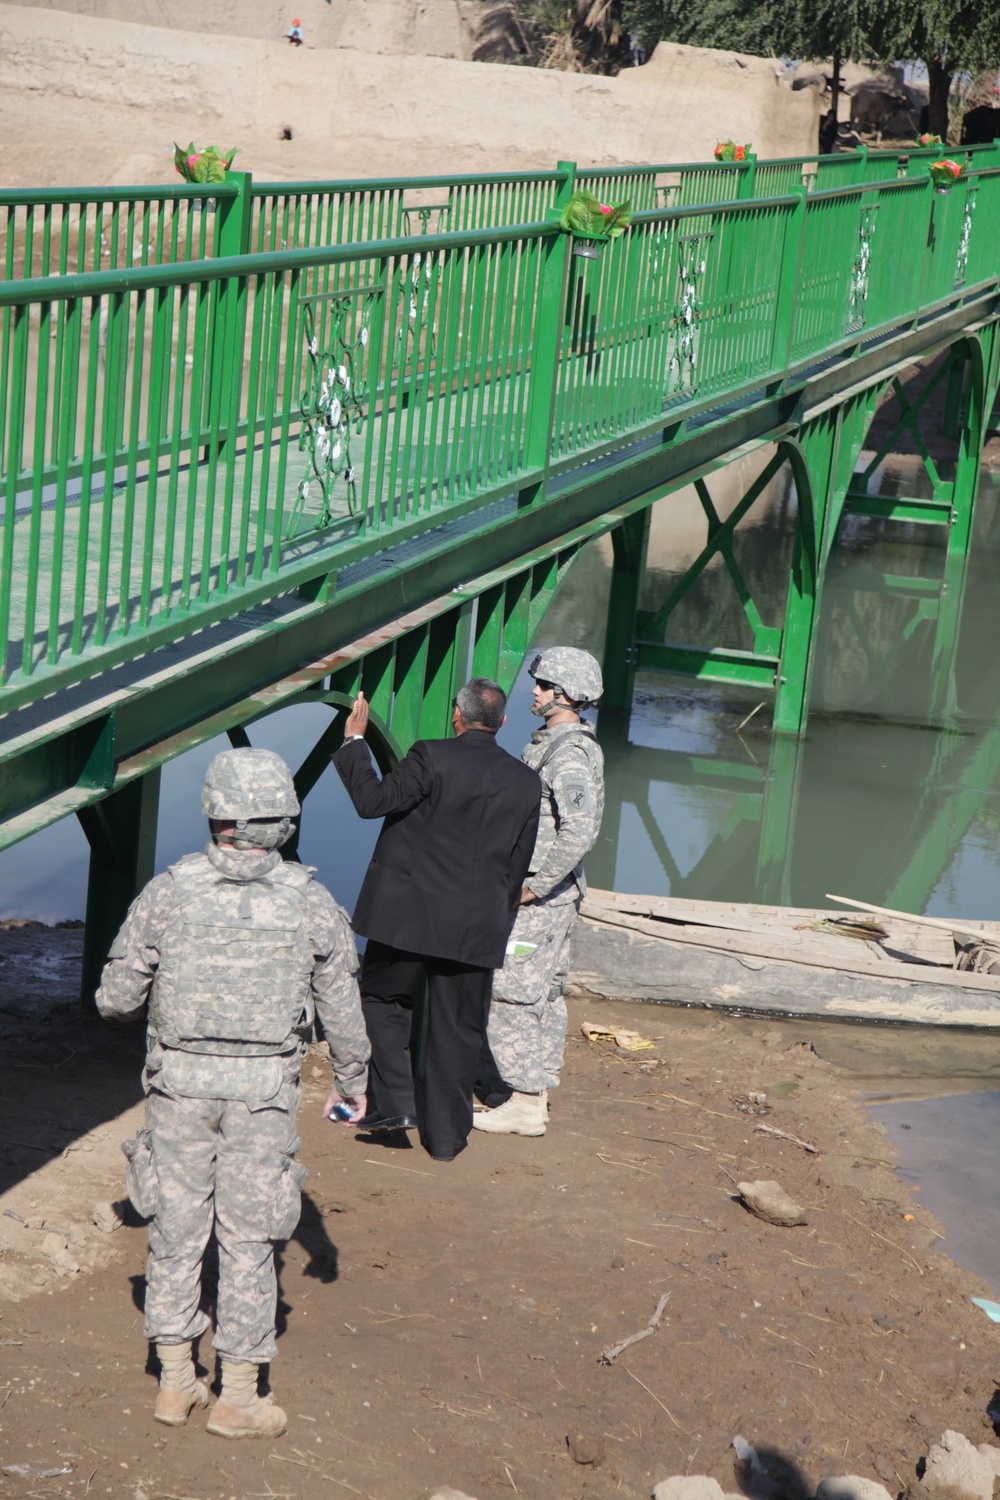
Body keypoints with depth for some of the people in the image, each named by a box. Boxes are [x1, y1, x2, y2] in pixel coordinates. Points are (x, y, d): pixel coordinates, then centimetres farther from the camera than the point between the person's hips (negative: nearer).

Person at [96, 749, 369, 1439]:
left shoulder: (170, 892, -8)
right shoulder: (312, 903, -7)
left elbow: (116, 997, -3)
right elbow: (343, 1009, 1)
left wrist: (136, 1006, 21)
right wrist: (352, 1080, 17)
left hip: (180, 1079, 1)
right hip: (264, 1089, -1)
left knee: (177, 1225, 13)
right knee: (248, 1236, 7)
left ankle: (175, 1382, 20)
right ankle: (238, 1398, 12)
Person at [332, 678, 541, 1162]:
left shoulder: (432, 758, -12)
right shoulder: (525, 782, 3)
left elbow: (373, 800, -14)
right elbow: (519, 864, 9)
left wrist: (354, 741, -3)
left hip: (408, 914, -3)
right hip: (477, 924, 3)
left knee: (382, 999, 16)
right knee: (457, 1028, 11)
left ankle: (396, 1102, 3)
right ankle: (445, 1134, 15)